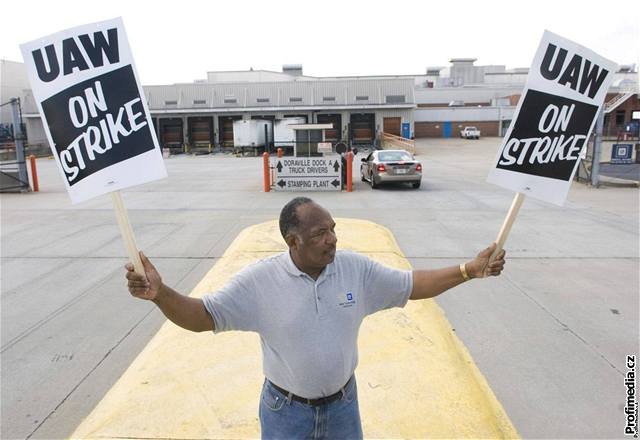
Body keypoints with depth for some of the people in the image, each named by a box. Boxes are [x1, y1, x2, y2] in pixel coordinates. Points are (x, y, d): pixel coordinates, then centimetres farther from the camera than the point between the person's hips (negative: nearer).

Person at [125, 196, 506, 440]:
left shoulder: (356, 268, -13)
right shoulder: (260, 279, -21)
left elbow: (412, 285, -5)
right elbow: (203, 316, -19)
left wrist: (470, 270, -14)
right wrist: (159, 292, -37)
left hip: (342, 404, 2)